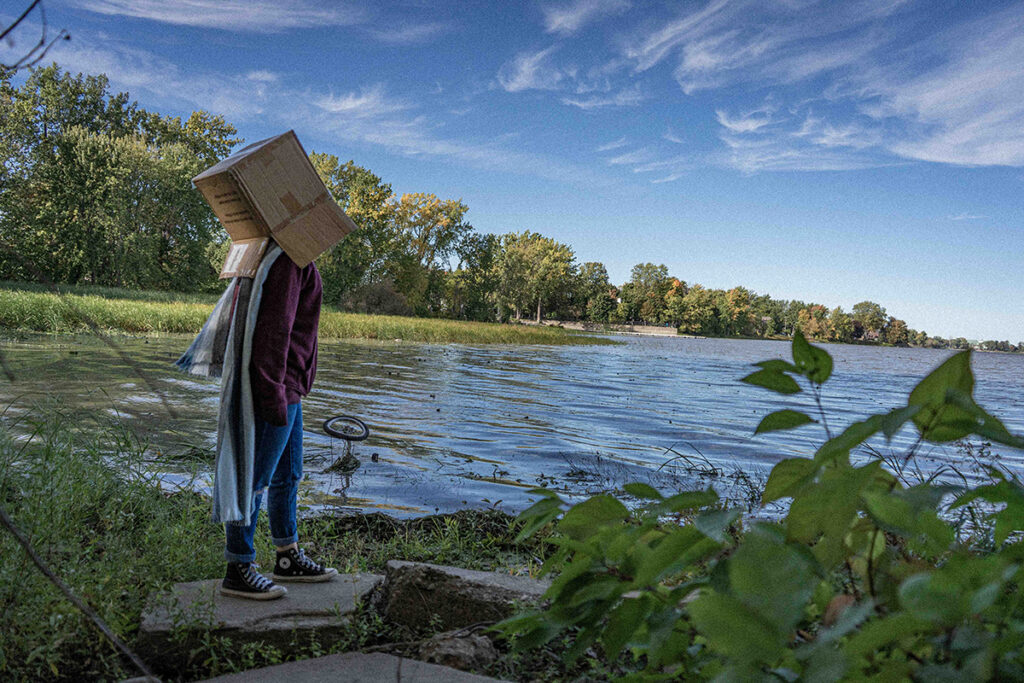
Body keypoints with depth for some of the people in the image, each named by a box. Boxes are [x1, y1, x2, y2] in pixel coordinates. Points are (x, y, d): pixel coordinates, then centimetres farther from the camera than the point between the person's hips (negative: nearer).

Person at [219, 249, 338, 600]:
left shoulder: (272, 256, 15)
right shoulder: (288, 259, -17)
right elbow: (273, 327, -23)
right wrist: (274, 395, -23)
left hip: (285, 386, 11)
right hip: (277, 386, -11)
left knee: (288, 473, 17)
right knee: (257, 477, 0)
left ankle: (289, 559, 29)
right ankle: (238, 571, 13)